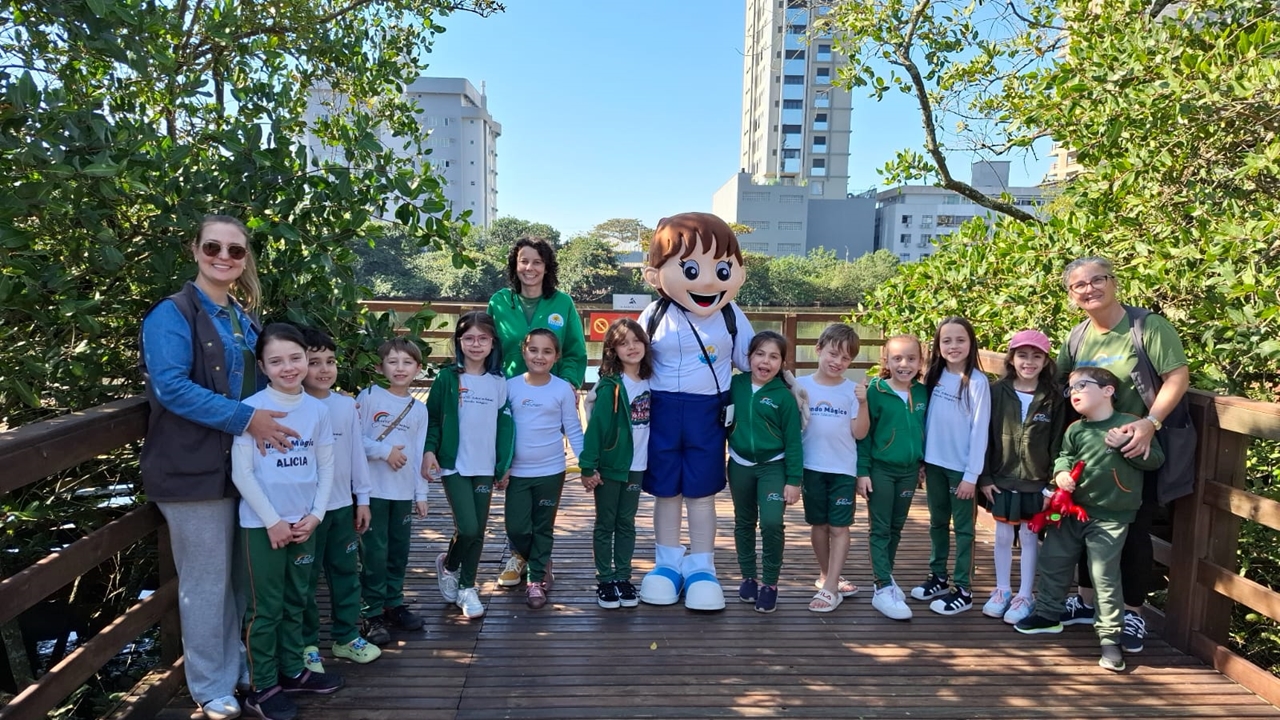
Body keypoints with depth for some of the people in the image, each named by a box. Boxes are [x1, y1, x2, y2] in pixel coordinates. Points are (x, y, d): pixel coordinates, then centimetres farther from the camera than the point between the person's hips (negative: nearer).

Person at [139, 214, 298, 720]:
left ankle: (235, 668, 34)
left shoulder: (243, 318, 13)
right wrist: (245, 419, -24)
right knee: (205, 582, 3)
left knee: (234, 577, 17)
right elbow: (170, 386, -22)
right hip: (193, 467, -7)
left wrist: (265, 421, 4)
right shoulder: (172, 314, -11)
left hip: (239, 463, 7)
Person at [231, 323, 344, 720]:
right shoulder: (252, 408, -11)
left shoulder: (318, 409, 2)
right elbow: (241, 473, -12)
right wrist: (272, 520, -13)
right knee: (265, 607, 4)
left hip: (303, 522, 5)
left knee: (295, 602, 17)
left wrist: (315, 514, -4)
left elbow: (326, 466, 6)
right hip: (262, 524, -4)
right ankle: (261, 687, 18)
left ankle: (292, 671, 32)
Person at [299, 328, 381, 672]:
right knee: (306, 578, 7)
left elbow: (356, 453, 7)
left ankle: (346, 636, 29)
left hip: (343, 504, 5)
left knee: (346, 571, 14)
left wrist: (363, 498, 8)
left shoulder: (347, 404, 2)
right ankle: (307, 644, 23)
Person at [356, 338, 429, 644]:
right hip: (373, 489, -4)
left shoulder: (419, 409, 8)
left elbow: (420, 455, 9)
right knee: (374, 552, -1)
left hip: (404, 491, 4)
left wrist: (421, 494, 7)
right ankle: (373, 613, 11)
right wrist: (385, 451, -16)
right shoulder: (369, 397, -4)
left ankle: (394, 604, 27)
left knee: (399, 550, 12)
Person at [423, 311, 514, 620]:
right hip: (453, 465, -3)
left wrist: (505, 463, 2)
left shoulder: (499, 382, 4)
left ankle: (467, 588, 25)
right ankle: (447, 565, 20)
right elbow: (432, 417, 0)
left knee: (479, 531, 7)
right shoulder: (447, 378, -3)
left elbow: (504, 423, 6)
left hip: (485, 467, 3)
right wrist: (429, 450, -12)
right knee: (468, 528, -11)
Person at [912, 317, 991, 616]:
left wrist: (972, 474, -13)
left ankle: (963, 590, 13)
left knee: (962, 527, 4)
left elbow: (980, 430, -12)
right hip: (934, 463, 6)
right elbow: (927, 419, 8)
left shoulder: (977, 381, -12)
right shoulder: (935, 376, 5)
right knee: (937, 523, 16)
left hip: (961, 467, -5)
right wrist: (921, 459, 6)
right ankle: (938, 577, 29)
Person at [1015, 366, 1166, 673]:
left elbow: (1155, 459, -8)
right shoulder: (1075, 430, 3)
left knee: (1105, 577, -4)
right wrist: (1061, 472, -11)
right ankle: (1048, 614, 34)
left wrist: (1124, 445, -21)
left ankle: (1110, 637, 11)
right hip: (1072, 510, 6)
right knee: (1052, 562, 15)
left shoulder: (1130, 425, -10)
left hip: (1110, 518, -6)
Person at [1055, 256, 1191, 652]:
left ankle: (1133, 614, 18)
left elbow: (1178, 377, -19)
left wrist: (1150, 423, -31)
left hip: (1144, 447, -5)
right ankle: (1087, 601, 29)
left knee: (1134, 530, 1)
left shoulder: (1149, 326, -14)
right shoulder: (1076, 338, 3)